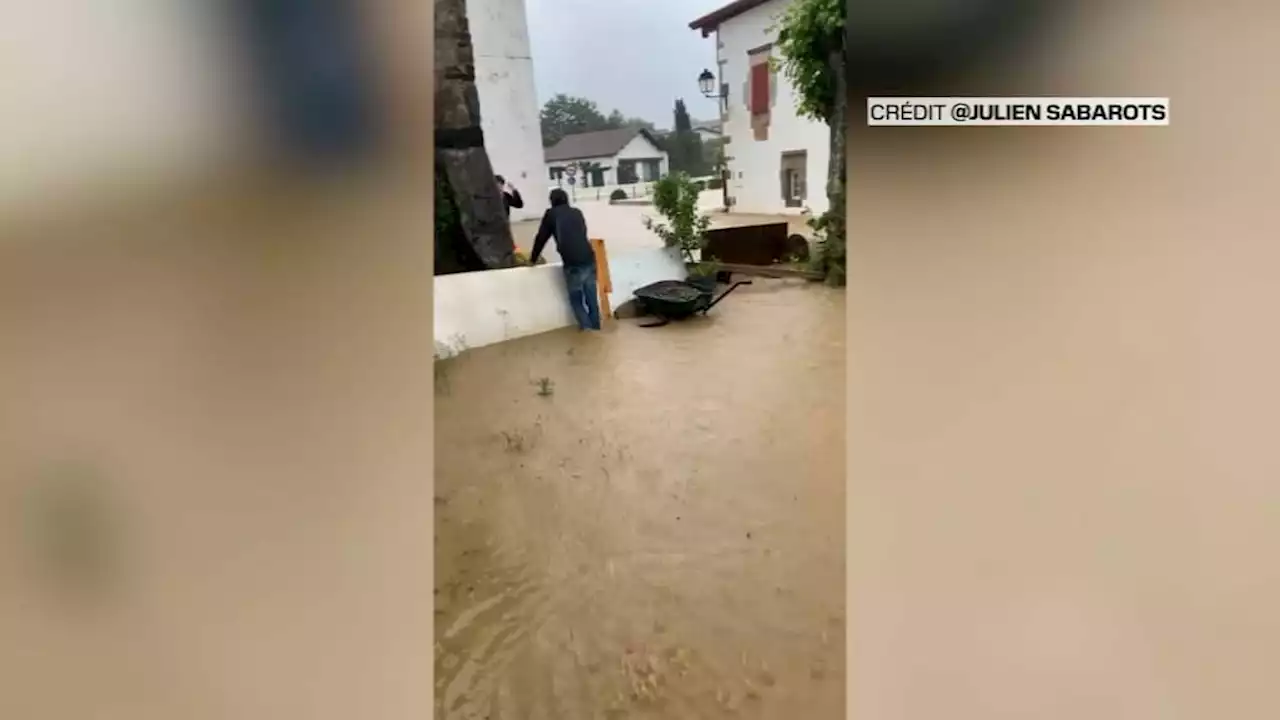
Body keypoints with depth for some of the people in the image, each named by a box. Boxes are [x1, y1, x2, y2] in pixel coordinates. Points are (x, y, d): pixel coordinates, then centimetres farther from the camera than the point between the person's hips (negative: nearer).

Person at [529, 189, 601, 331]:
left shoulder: (551, 214, 9)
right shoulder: (577, 212, 21)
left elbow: (541, 238, 13)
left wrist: (533, 259, 26)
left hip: (572, 264, -4)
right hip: (589, 260, 4)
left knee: (576, 301, 11)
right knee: (592, 299, 13)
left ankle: (588, 330, 3)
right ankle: (595, 328, 18)